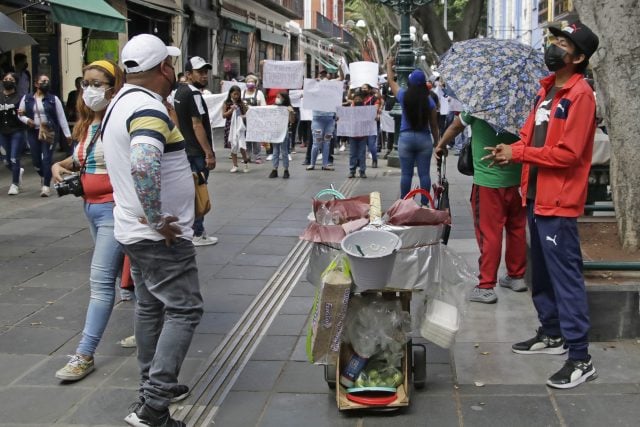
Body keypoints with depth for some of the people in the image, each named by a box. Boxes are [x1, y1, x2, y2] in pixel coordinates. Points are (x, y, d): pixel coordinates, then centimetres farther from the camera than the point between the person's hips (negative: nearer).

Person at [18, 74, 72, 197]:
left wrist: (67, 134, -1)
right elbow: (20, 114, 13)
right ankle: (44, 177, 35)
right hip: (33, 132, 2)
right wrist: (26, 120, -10)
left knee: (47, 159, -9)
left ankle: (46, 186, -4)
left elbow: (61, 117, 2)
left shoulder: (53, 99, 2)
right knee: (36, 159, 6)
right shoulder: (27, 98, 6)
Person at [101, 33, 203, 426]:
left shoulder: (121, 103, 12)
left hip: (134, 230, 10)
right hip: (161, 237, -10)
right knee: (184, 310, -5)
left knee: (150, 307, 19)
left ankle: (154, 386, 31)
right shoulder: (149, 109, -22)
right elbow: (143, 166, -40)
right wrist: (157, 221, -28)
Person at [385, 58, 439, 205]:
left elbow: (391, 81, 14)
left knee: (406, 174, 4)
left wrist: (389, 64, 30)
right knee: (424, 174, 4)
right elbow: (434, 124, 2)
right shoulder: (429, 100, -2)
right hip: (424, 138, 1)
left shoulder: (404, 96, -3)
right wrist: (437, 142, 13)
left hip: (406, 138, 0)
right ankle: (424, 204, 6)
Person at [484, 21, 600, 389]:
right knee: (542, 273, 18)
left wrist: (518, 154, -15)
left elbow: (567, 153, -20)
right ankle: (552, 335, 32)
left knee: (566, 277, -8)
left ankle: (580, 359, -4)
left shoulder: (580, 95, -14)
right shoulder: (547, 88, 14)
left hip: (559, 202, -9)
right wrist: (511, 151, -4)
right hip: (537, 197, 9)